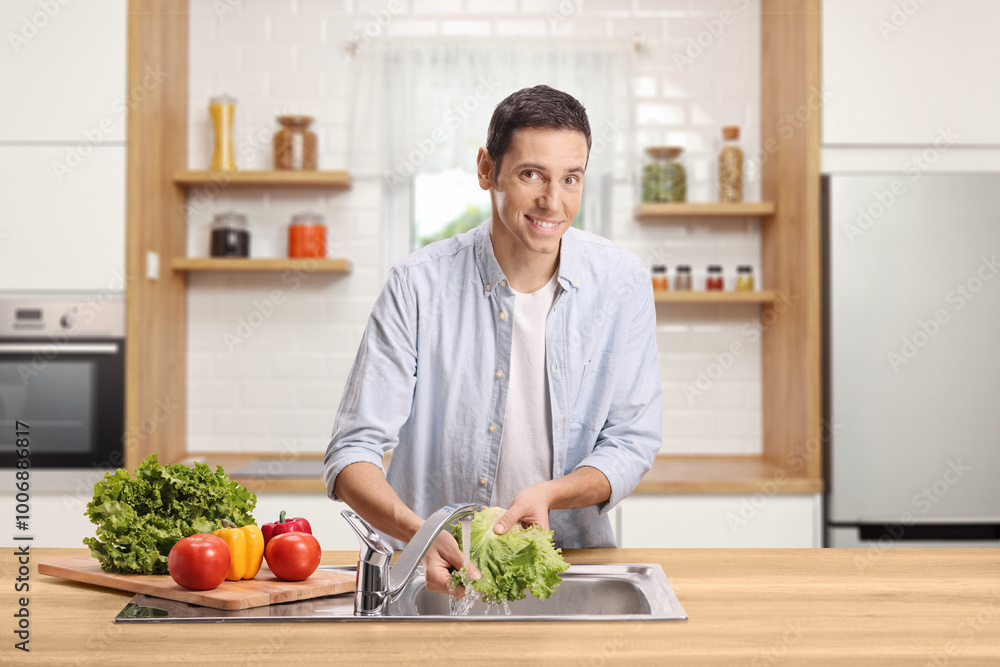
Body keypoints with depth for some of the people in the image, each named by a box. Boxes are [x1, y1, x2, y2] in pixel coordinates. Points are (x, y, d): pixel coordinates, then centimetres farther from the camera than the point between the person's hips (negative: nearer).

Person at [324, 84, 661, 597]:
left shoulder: (621, 283, -3)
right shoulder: (419, 285, -10)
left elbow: (630, 444, 1)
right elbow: (352, 454, -11)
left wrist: (549, 493, -18)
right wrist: (417, 531, -30)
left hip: (572, 554, 2)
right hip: (436, 566, -2)